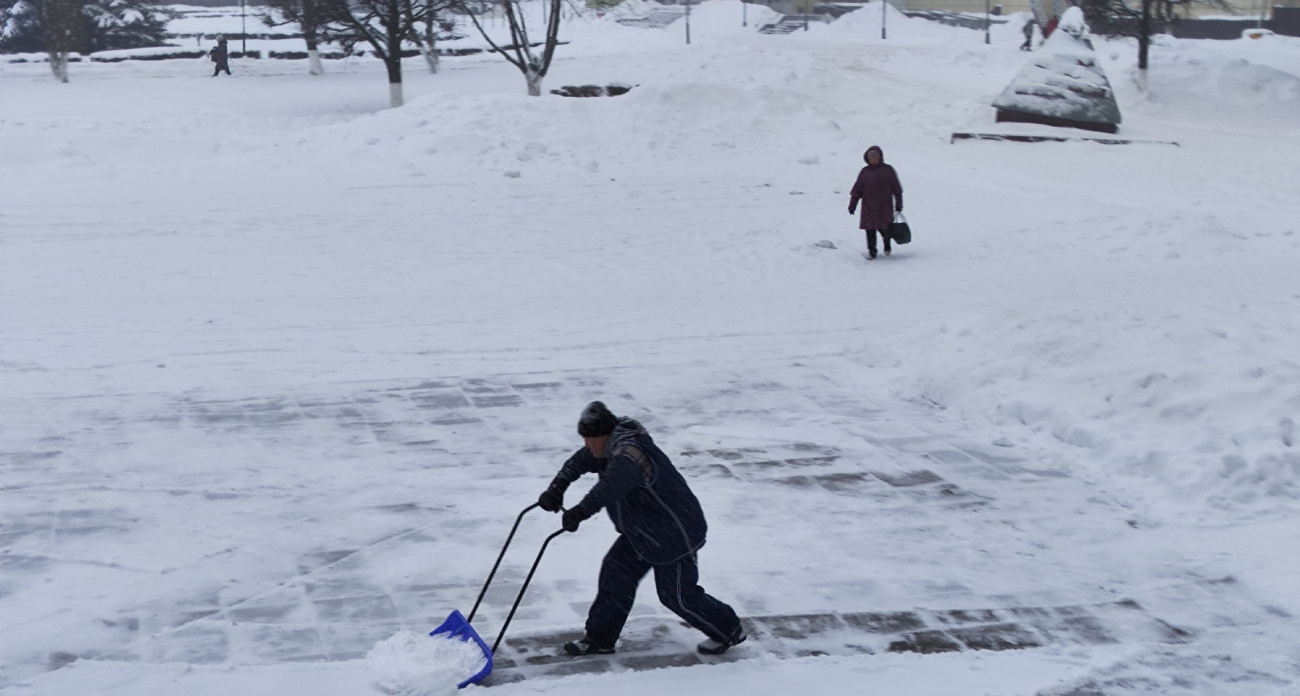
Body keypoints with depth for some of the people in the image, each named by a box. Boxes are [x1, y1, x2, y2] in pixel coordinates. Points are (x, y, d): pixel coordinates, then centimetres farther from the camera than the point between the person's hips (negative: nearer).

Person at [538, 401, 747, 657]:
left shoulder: (630, 453, -31)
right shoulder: (609, 447, 1)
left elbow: (612, 486, -47)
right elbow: (579, 462, 9)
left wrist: (580, 512, -56)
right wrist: (556, 489, -5)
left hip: (675, 535, -10)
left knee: (677, 595, 1)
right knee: (616, 572, 7)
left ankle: (729, 631, 21)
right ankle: (600, 638, 17)